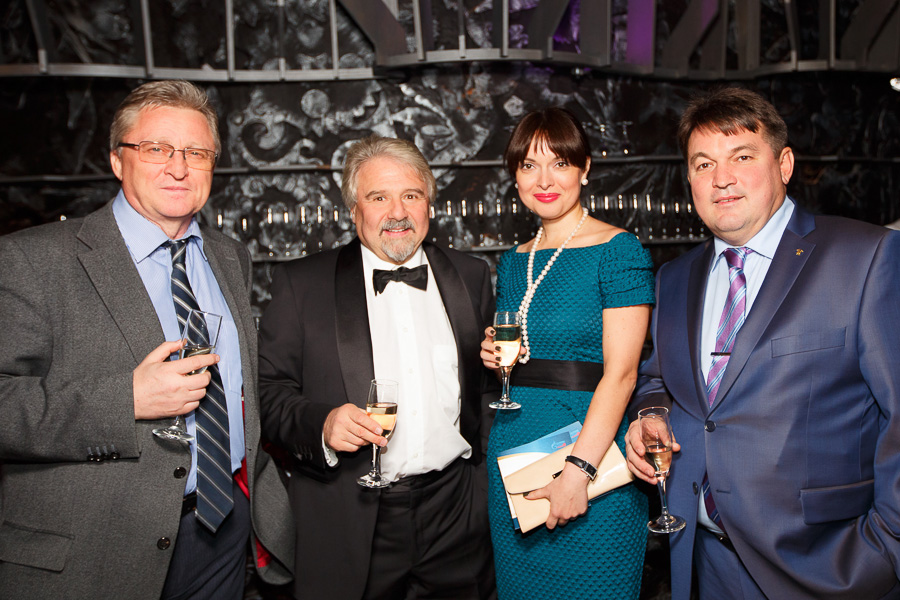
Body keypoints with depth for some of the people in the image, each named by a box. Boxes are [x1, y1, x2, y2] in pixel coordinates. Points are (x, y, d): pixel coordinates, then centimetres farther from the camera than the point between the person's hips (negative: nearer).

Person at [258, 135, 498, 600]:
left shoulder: (471, 277, 7)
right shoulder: (302, 283, -1)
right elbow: (270, 391, -3)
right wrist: (320, 424, -20)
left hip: (457, 514, 3)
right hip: (348, 524, -2)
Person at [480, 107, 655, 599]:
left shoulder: (618, 251, -8)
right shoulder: (513, 262, 11)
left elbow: (621, 371, -15)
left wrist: (578, 470, -22)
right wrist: (495, 355, -1)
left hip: (589, 448, -6)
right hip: (510, 457, 6)